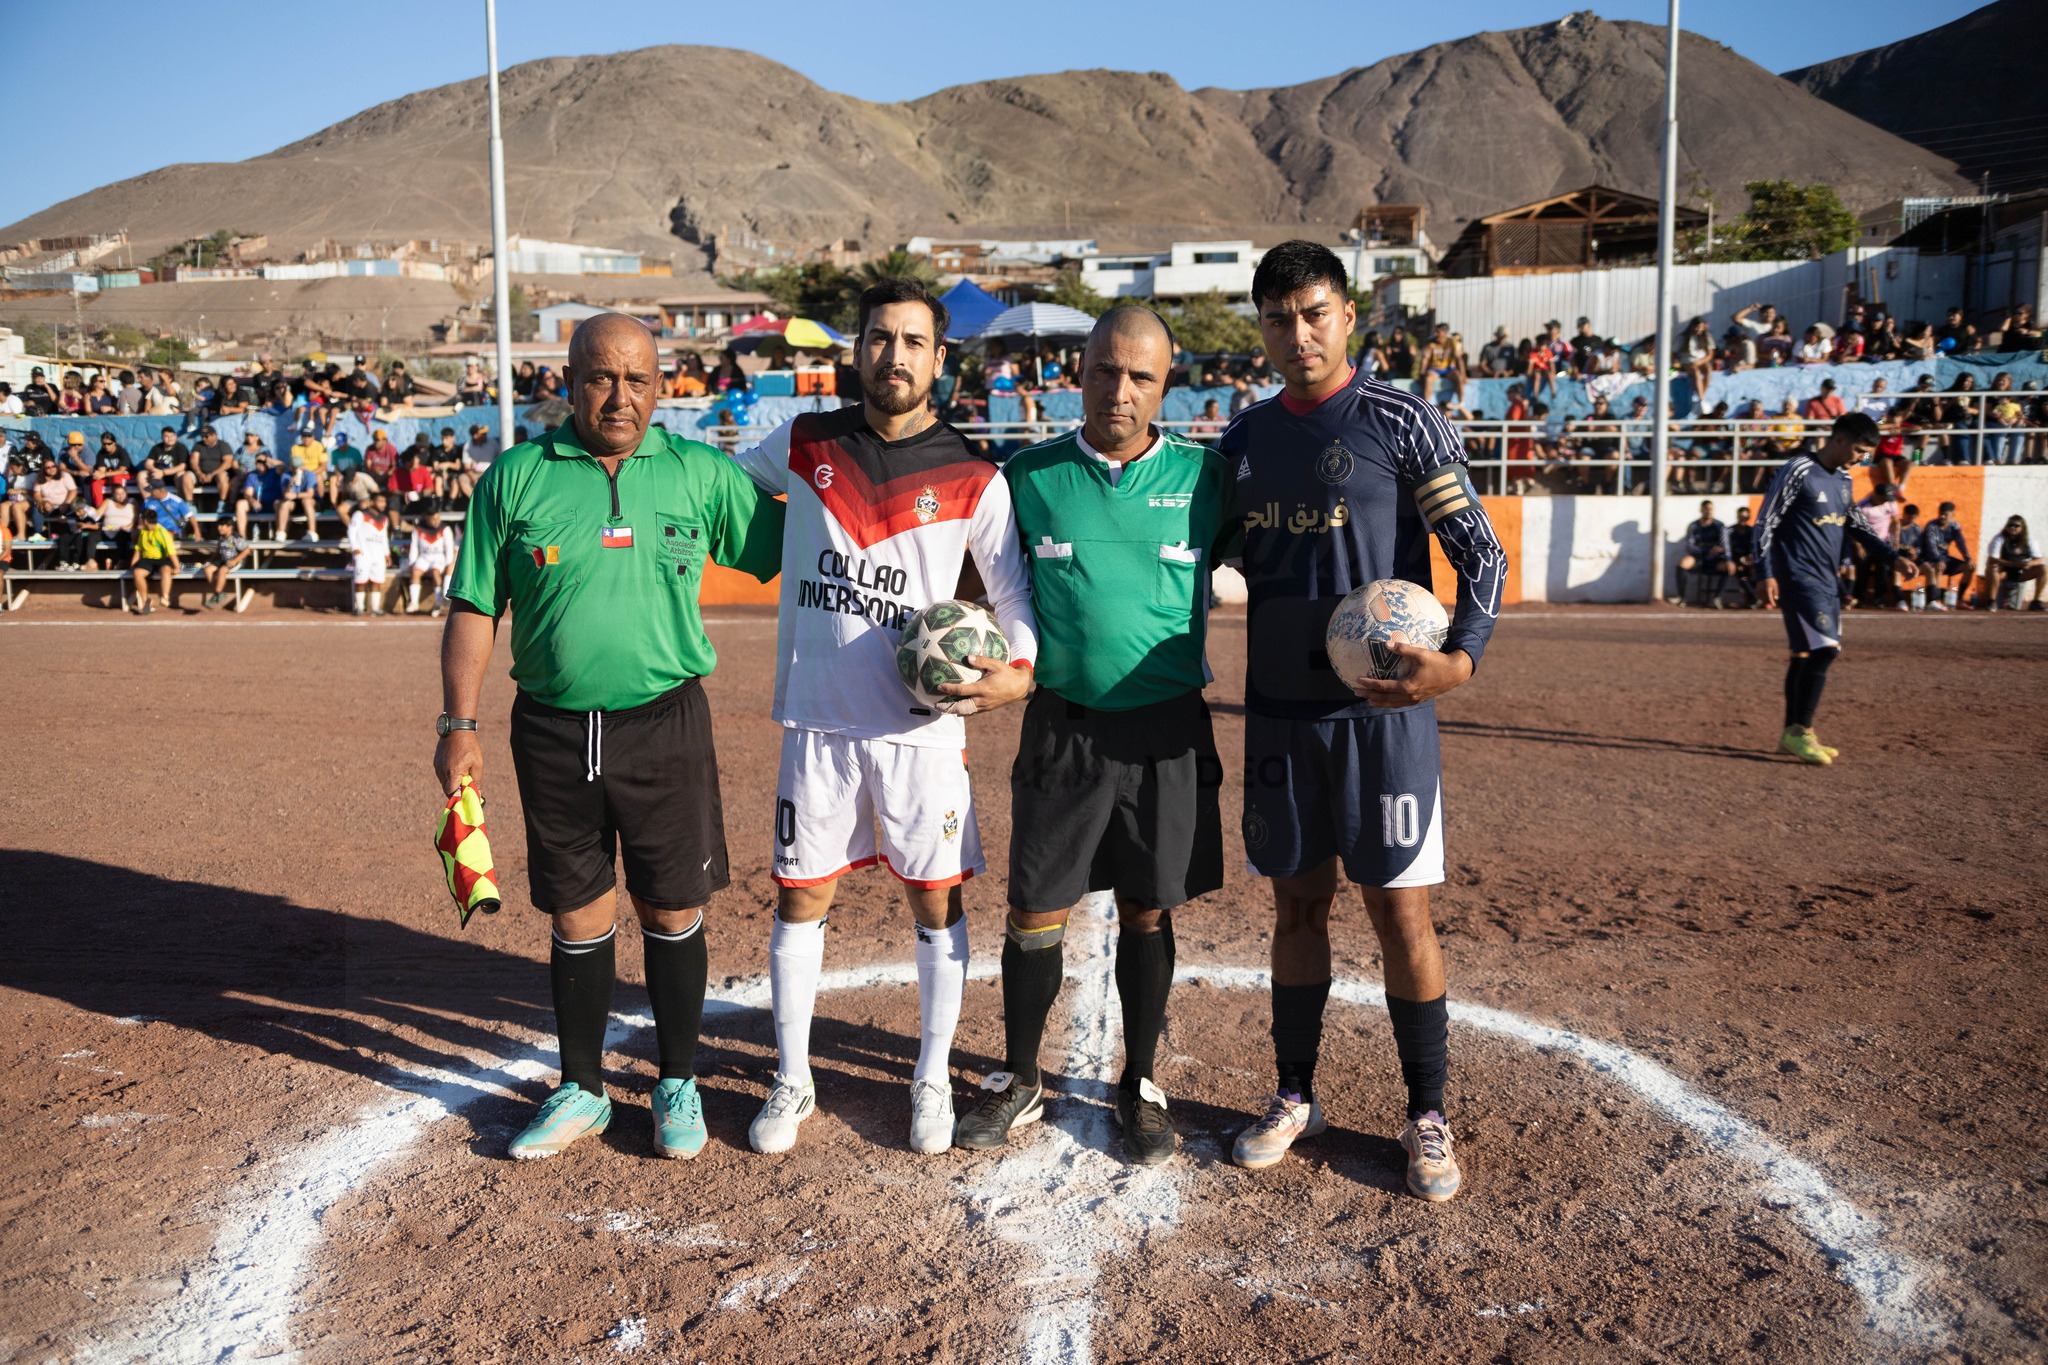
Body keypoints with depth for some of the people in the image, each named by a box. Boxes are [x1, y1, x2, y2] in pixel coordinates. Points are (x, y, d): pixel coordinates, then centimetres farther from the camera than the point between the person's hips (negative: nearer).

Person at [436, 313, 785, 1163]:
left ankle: (678, 1085, 26)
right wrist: (459, 725, 0)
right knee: (577, 916, 12)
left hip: (665, 724, -1)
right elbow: (475, 607, 4)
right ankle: (581, 1091, 29)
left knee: (672, 911, 8)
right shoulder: (516, 476, 2)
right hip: (552, 731, 1)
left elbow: (785, 550, 8)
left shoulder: (700, 473, 2)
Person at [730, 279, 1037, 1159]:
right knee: (801, 897, 8)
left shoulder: (973, 479, -1)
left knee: (936, 902, 7)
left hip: (922, 728, -1)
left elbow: (1013, 589, 2)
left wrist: (1018, 670, -14)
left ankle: (932, 1082, 25)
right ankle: (792, 1082, 25)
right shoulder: (803, 445, 4)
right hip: (818, 722, 1)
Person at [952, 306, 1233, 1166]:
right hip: (1062, 728, 0)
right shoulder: (1030, 477, 1)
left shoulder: (1203, 477, 1)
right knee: (1036, 913, 6)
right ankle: (1019, 1082, 25)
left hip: (1168, 731, 0)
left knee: (1148, 913, 10)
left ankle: (1139, 1086, 28)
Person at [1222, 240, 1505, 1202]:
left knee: (1400, 912, 1)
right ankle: (1294, 1097, 26)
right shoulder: (1245, 438, 10)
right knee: (1297, 907, 13)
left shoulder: (1400, 423, -4)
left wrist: (1461, 656, -23)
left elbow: (1482, 554, -7)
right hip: (1278, 714, 4)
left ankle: (1428, 1116, 17)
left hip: (1381, 709, -4)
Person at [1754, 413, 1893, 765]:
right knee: (1824, 649, -15)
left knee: (1807, 653, 9)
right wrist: (1766, 574, -17)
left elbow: (1858, 526, 23)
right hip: (1799, 578, -8)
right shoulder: (1798, 471, -11)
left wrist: (1892, 558, 12)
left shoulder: (1843, 479, 14)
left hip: (1828, 580, 8)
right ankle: (1800, 732, -7)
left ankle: (1792, 735, 14)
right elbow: (1765, 523, -12)